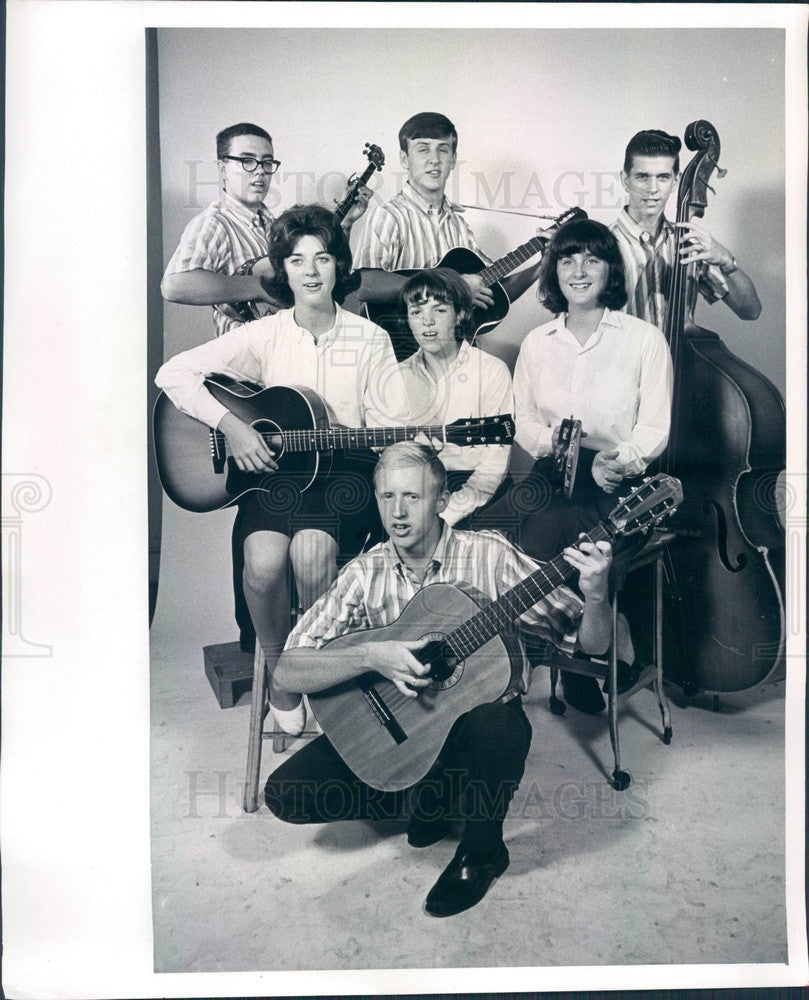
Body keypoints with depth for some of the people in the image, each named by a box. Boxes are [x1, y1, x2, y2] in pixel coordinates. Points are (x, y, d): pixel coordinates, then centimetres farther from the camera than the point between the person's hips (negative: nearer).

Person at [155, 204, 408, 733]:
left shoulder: (369, 339, 5)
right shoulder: (263, 335, 3)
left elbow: (394, 424, 5)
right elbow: (174, 373, -2)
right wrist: (231, 424, -14)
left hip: (343, 470, 0)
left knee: (311, 549, -31)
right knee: (263, 562, -27)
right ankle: (279, 674, 2)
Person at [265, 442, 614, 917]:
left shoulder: (490, 555, -14)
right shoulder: (365, 574, -9)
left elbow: (592, 643, -12)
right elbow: (286, 672, -15)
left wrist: (596, 595, -34)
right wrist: (371, 656, -30)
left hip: (479, 718, -2)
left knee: (499, 727, -37)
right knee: (285, 793, -14)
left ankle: (483, 850, -2)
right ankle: (429, 798, 10)